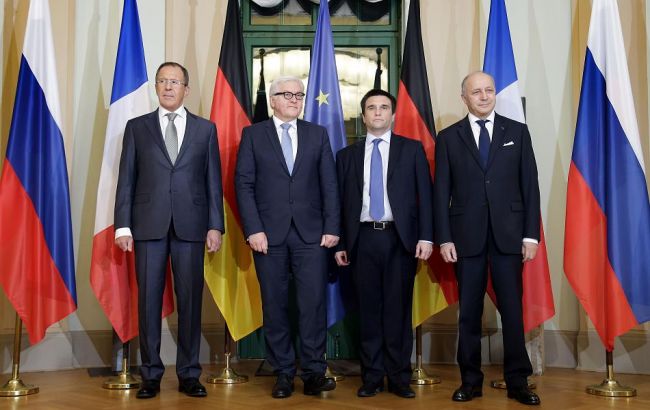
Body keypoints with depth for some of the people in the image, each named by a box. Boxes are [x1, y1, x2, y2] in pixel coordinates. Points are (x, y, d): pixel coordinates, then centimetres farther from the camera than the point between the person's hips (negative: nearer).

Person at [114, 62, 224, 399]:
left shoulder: (205, 129, 10)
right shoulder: (137, 127, 10)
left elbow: (213, 181, 7)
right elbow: (126, 180, 6)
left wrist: (215, 226, 0)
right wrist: (122, 225, -2)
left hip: (190, 226, 0)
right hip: (148, 225, 0)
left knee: (190, 300, 2)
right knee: (148, 300, 2)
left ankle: (189, 374, 12)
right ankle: (151, 375, 11)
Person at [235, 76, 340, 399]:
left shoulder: (318, 134, 12)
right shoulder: (253, 134, 7)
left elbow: (329, 185, 7)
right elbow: (244, 184, 1)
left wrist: (332, 227, -1)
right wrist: (253, 229, -9)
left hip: (311, 233, 1)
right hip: (269, 233, -1)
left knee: (313, 302, -4)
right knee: (274, 305, 4)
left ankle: (313, 372, 4)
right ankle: (283, 373, 13)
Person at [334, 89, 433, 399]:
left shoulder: (412, 149, 8)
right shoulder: (347, 155, 13)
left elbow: (424, 195, 2)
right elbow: (342, 202, 10)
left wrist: (425, 237, -7)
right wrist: (340, 243, 5)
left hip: (400, 238, -1)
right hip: (363, 239, 2)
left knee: (398, 309, 1)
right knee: (369, 310, 4)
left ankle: (399, 377, 10)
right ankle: (372, 376, 13)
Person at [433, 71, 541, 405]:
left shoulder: (517, 132, 7)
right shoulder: (448, 137, 6)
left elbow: (530, 186, 4)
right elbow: (441, 192, 3)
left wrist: (531, 234, -2)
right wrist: (444, 238, -4)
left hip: (508, 234, 0)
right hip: (467, 236, 0)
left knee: (513, 309, 3)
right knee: (469, 311, 6)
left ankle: (517, 381, 12)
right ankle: (470, 381, 16)